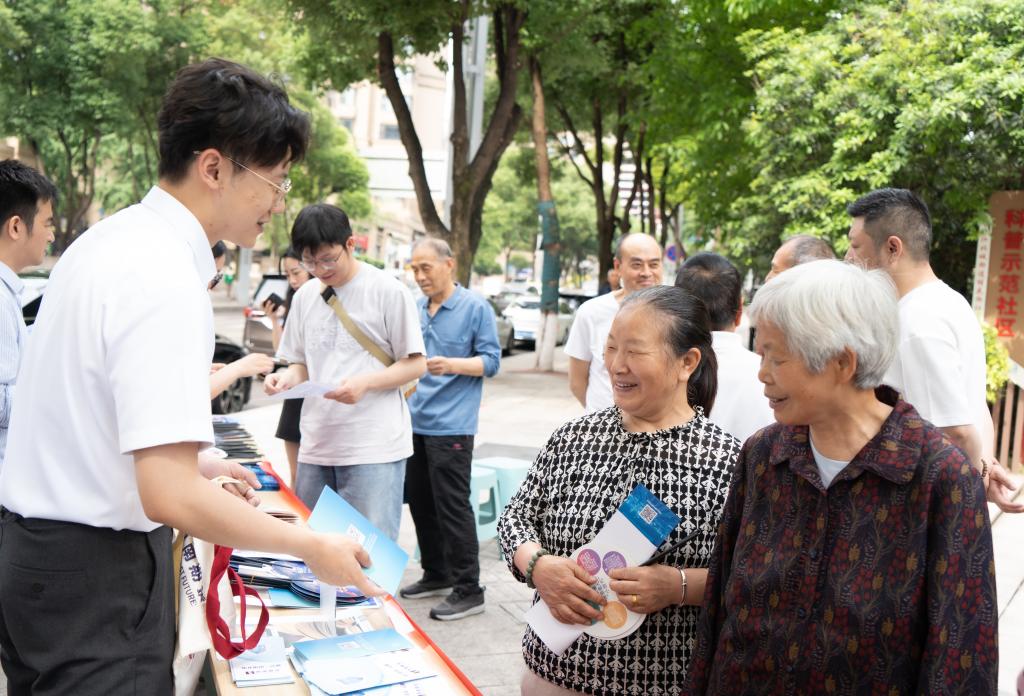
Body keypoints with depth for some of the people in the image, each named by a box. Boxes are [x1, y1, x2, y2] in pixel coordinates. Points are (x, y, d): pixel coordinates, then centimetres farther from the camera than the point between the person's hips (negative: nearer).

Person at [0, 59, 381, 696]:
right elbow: (169, 495, -28)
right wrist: (313, 548, -18)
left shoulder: (110, 239, 6)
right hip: (97, 571, -10)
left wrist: (194, 459, 23)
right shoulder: (167, 279, -24)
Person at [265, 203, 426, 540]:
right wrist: (288, 377, -5)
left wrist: (366, 382, -18)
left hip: (375, 448, -5)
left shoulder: (388, 291, -4)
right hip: (315, 445, 5)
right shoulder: (305, 296, 11)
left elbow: (416, 364, -3)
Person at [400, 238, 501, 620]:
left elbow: (491, 360, -9)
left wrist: (452, 365, -24)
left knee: (452, 506, -6)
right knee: (420, 502, 13)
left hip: (451, 426, -7)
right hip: (416, 422, 7)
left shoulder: (475, 307, -6)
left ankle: (468, 589, 2)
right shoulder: (416, 309, 13)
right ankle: (436, 574, 28)